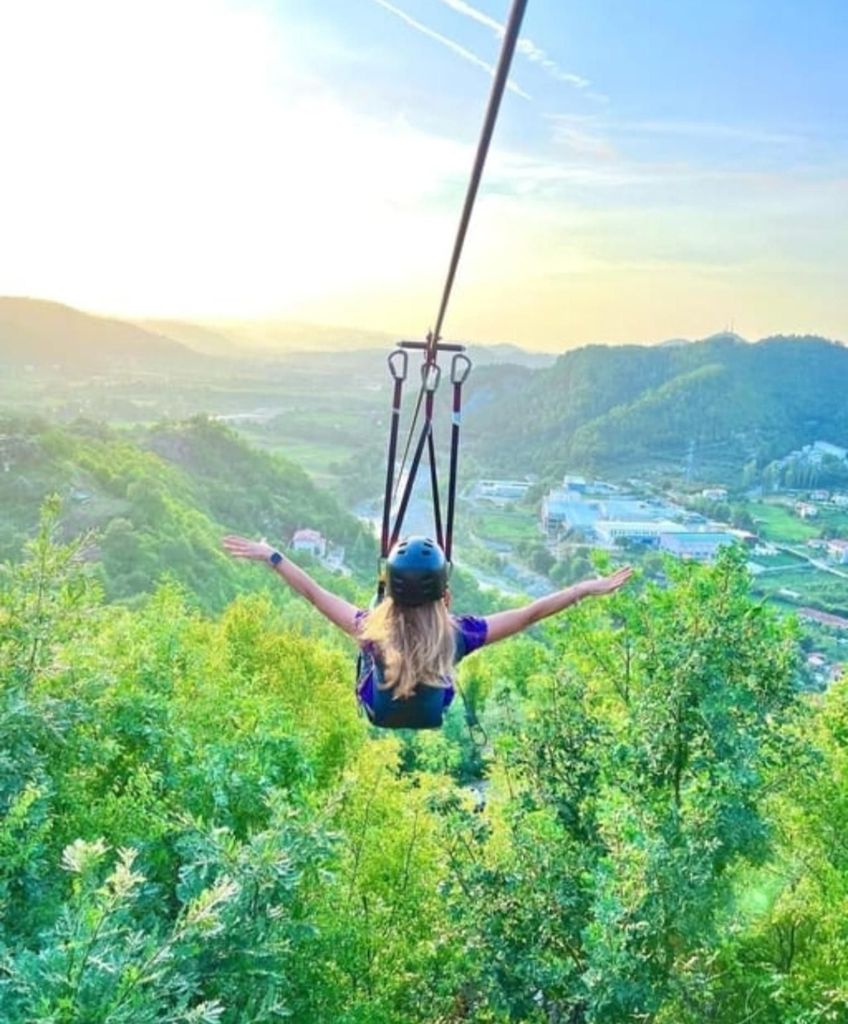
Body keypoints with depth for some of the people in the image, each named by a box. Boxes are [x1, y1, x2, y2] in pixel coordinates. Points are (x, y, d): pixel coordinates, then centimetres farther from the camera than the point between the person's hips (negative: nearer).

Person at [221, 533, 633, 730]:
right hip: (433, 732, 0)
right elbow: (529, 614, -23)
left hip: (378, 729, 0)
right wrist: (589, 588, -15)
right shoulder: (456, 635, -29)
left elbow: (315, 594, -18)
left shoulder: (372, 630, -29)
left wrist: (270, 555, -7)